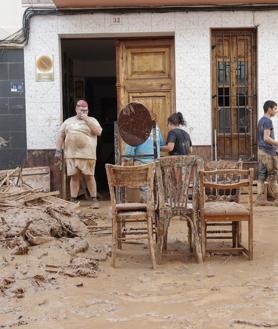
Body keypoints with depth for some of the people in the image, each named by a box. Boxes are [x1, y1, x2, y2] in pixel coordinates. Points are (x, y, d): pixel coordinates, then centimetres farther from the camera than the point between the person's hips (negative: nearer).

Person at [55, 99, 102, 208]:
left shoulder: (92, 120, 7)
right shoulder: (68, 121, 14)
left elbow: (98, 132, -9)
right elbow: (60, 136, 13)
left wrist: (86, 119, -9)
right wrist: (58, 150, 4)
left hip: (87, 155, -2)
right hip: (71, 155, 2)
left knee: (89, 176, -1)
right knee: (74, 177, 4)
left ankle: (94, 199, 7)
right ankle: (73, 200, 9)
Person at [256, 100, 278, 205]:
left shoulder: (261, 120, 17)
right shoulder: (268, 121, -13)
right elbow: (266, 138, -22)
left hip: (261, 151, 9)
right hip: (268, 152, -9)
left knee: (262, 174, 7)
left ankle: (260, 198, 6)